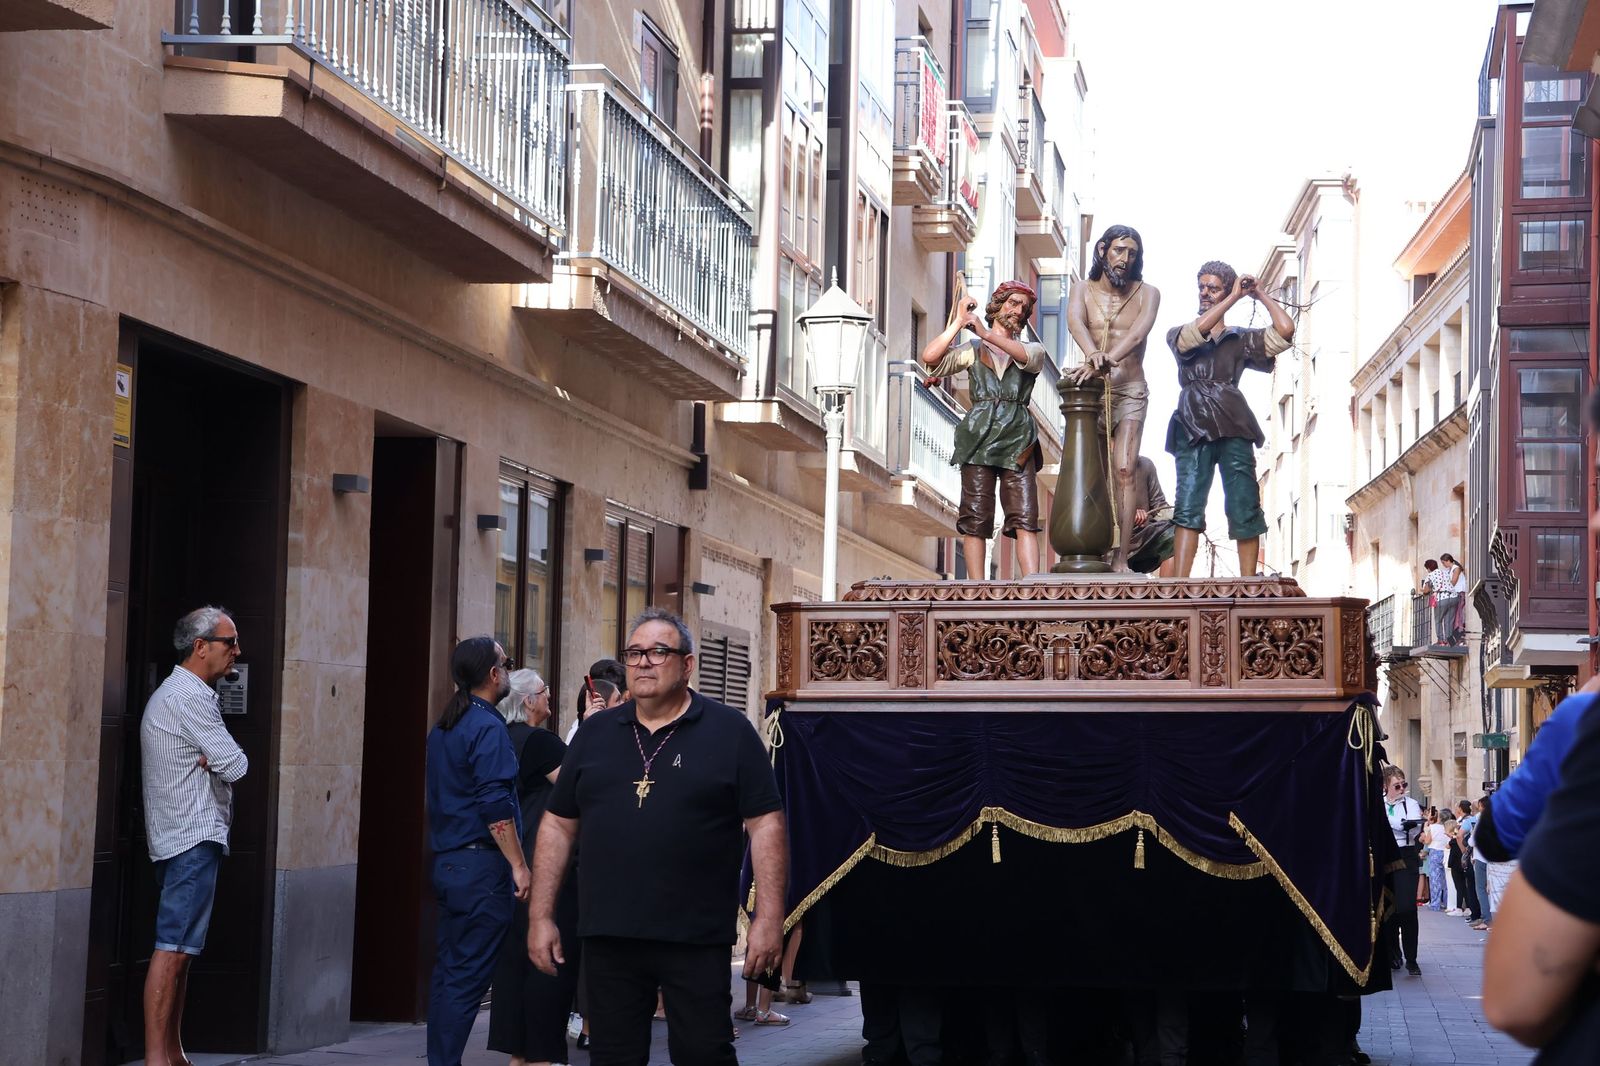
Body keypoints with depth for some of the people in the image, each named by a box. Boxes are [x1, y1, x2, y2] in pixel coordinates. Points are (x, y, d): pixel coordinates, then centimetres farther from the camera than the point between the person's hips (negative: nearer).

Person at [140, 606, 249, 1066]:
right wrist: (226, 759, 6)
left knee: (180, 949, 11)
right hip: (195, 837, -11)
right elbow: (235, 765, -15)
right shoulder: (190, 696, -13)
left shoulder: (170, 694, 21)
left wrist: (213, 758, -2)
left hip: (177, 838, 11)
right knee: (174, 947, -13)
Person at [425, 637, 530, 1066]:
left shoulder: (443, 728, 15)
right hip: (481, 864, -9)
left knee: (449, 971, 11)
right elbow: (495, 805, -20)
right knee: (468, 977, -7)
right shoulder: (488, 728, -13)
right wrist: (518, 865, -16)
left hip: (448, 862, 9)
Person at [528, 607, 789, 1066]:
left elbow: (765, 825, -3)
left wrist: (769, 918, -11)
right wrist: (541, 916, 7)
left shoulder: (729, 731, 0)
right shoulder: (595, 734, 10)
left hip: (697, 938, -3)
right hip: (607, 936, 3)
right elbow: (558, 825, 13)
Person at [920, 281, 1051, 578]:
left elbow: (1026, 356, -6)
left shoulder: (1033, 348, 20)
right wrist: (959, 322, 1)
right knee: (975, 519, -7)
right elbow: (930, 357, 1)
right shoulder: (972, 349, 17)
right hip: (979, 436, 0)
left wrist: (987, 333, -15)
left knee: (1025, 517, -12)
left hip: (1018, 439, 1)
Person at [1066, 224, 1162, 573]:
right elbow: (1075, 322, -18)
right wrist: (1093, 355, -40)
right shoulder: (1084, 290, 4)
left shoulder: (1147, 293, 2)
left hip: (1131, 391, -1)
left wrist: (1107, 359, -36)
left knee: (1125, 469, -13)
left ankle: (1121, 557, -16)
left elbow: (1138, 332, -18)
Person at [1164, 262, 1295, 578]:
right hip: (1193, 428, -1)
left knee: (1244, 510, -5)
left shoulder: (1240, 339, 18)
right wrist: (1235, 296, 1)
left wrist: (1260, 295, 13)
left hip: (1232, 427, 1)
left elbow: (1285, 330, 4)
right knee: (1188, 507, -12)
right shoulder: (1178, 335, 18)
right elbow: (1197, 333, -6)